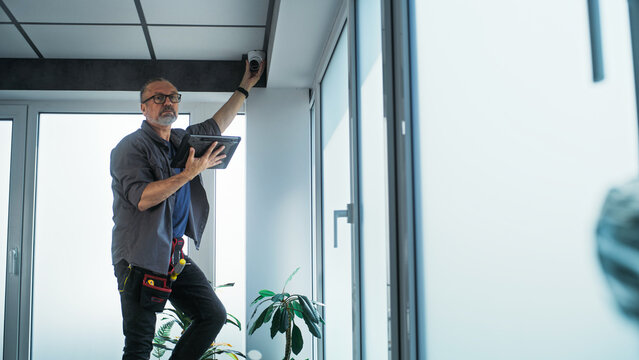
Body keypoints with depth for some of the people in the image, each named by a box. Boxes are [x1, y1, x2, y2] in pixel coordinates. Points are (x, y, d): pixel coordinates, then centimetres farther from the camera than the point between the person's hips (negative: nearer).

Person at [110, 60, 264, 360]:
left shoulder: (182, 139, 15)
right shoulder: (130, 146, -8)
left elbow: (217, 124, 30)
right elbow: (142, 198, -21)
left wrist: (245, 86, 33)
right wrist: (189, 173, -21)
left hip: (175, 255, 8)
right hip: (141, 258, -8)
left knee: (214, 315, 6)